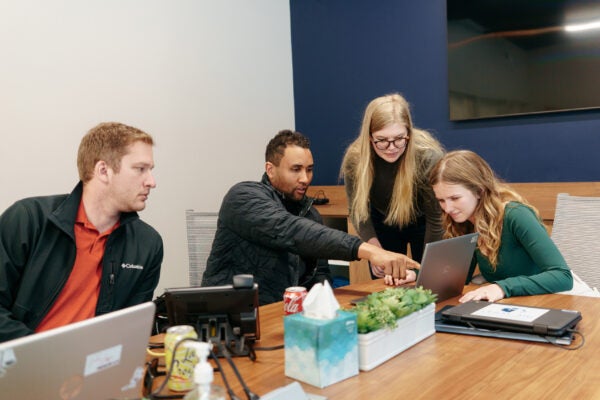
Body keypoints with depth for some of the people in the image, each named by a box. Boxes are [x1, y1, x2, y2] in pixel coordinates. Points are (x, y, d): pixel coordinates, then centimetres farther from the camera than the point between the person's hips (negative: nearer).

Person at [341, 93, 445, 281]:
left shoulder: (428, 156, -32)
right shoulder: (354, 159, -25)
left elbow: (436, 216, -22)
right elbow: (358, 210, -13)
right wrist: (373, 246, -26)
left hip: (422, 223, -2)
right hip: (382, 223, 2)